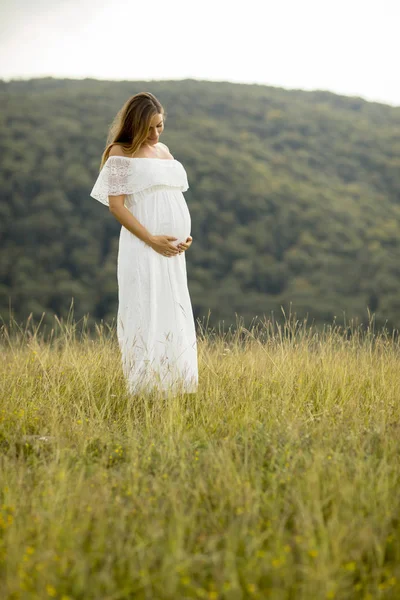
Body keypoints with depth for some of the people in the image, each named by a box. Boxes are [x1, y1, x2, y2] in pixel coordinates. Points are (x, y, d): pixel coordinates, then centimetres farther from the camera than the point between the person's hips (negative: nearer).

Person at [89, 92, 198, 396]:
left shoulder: (164, 150, 16)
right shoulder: (121, 152, -4)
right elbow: (116, 204, -11)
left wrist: (186, 234, 5)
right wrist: (152, 239, -17)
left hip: (173, 251, 7)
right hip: (144, 249, -7)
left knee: (175, 318, 10)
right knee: (146, 316, -6)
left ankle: (173, 387, 17)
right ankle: (146, 389, -1)